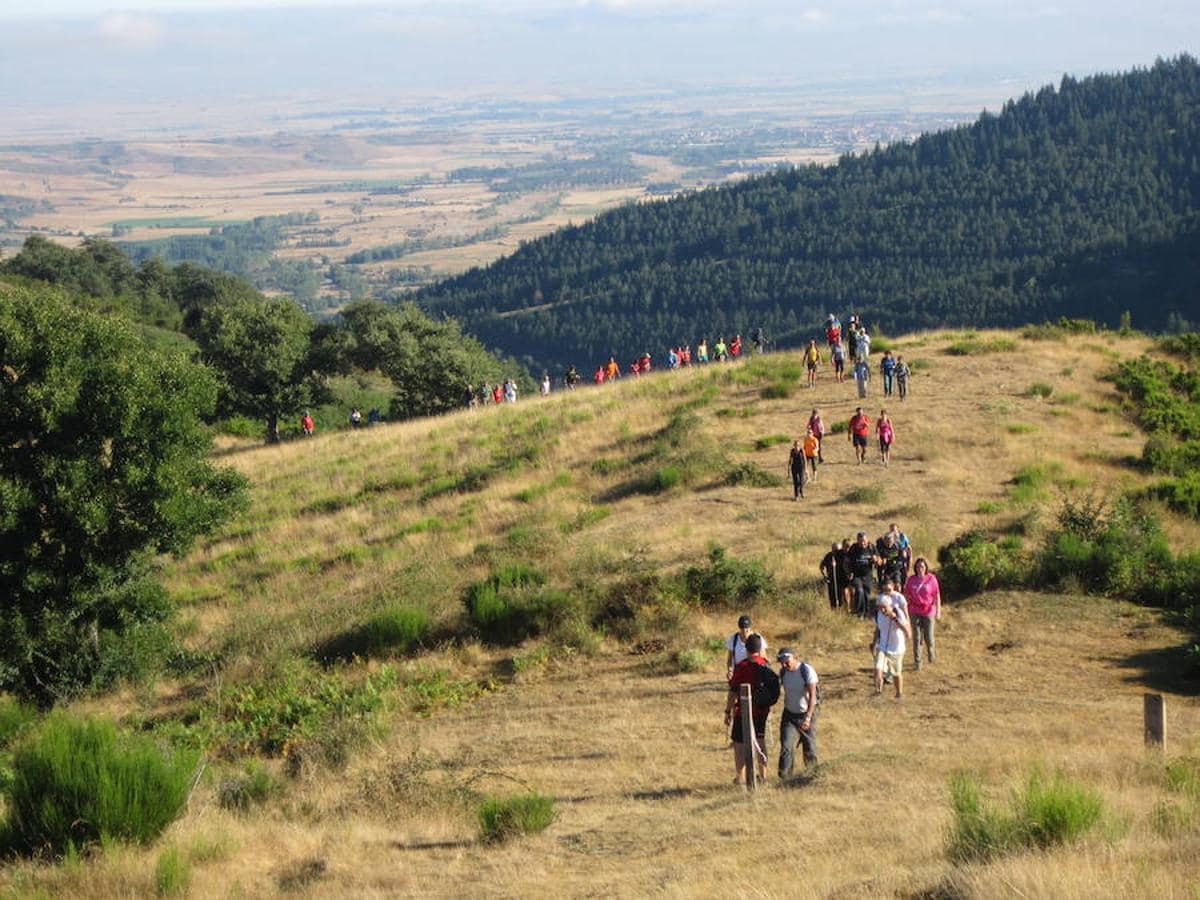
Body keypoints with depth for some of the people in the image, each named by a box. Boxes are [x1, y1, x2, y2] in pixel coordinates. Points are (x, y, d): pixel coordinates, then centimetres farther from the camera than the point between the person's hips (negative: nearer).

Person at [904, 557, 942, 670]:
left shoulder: (931, 579, -8)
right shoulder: (911, 580, -2)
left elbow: (937, 596, -6)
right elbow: (906, 595, 7)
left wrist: (938, 611, -11)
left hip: (928, 611, -2)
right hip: (915, 612, 2)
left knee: (928, 638, 1)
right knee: (916, 638, 4)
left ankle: (930, 650, 36)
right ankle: (917, 662, 15)